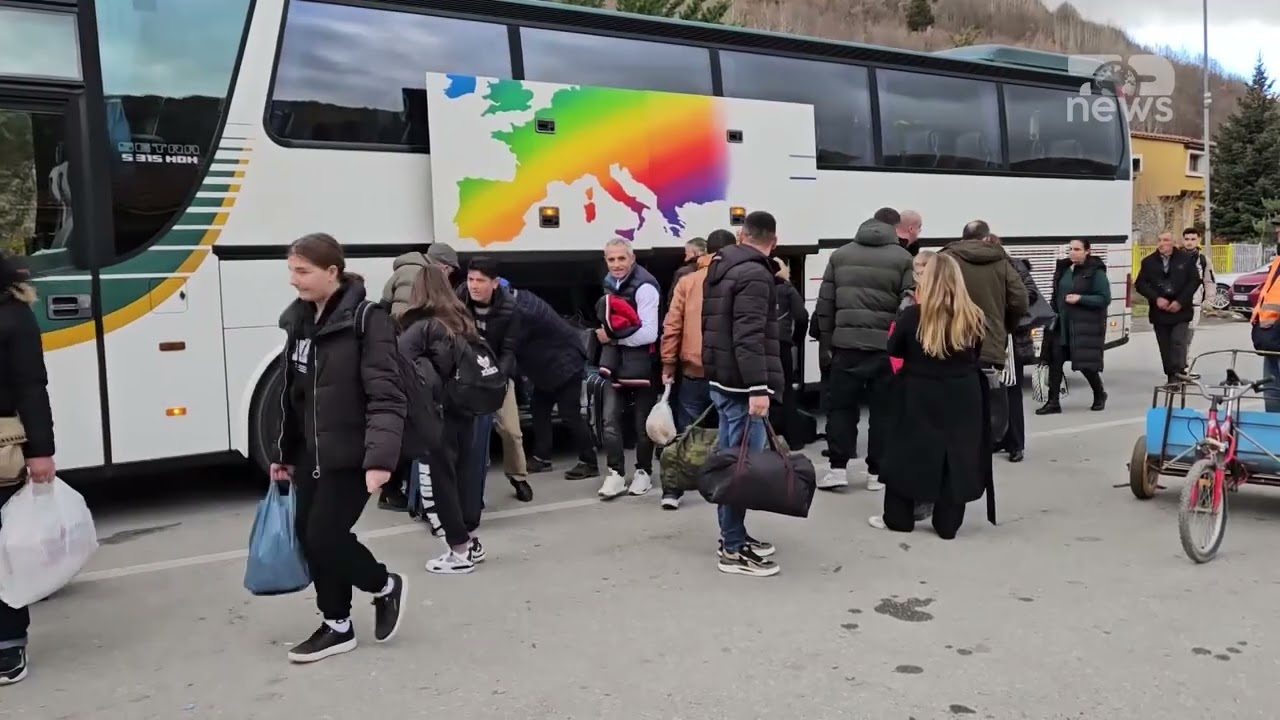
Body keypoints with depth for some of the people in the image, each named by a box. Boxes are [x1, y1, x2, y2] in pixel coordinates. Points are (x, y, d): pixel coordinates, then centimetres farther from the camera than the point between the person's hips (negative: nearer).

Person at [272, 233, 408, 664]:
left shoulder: (367, 319, -16)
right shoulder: (299, 321, 8)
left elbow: (386, 396, -21)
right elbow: (292, 394, 16)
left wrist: (381, 457, -31)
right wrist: (284, 453, 18)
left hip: (351, 455, -8)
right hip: (311, 454, 8)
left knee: (324, 535, -7)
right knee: (308, 534, 9)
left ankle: (386, 586, 20)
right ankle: (337, 626, 25)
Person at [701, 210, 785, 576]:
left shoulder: (720, 266, 15)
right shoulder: (755, 275, -15)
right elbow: (749, 337, -24)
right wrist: (758, 387, -25)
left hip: (721, 378, 10)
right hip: (741, 383, -10)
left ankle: (733, 535, 24)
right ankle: (734, 550, -1)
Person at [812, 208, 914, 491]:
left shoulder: (840, 255, 9)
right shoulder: (903, 259, -1)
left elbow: (825, 303, 8)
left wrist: (826, 340, 15)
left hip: (846, 343, 2)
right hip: (886, 345, -2)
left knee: (840, 405, 10)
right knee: (882, 409, 8)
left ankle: (837, 467, 5)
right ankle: (876, 472, 12)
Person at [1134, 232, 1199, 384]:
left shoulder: (1186, 259, 1)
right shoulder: (1148, 261, 5)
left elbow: (1194, 281, -1)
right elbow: (1140, 284, 2)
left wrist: (1180, 301, -10)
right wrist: (1156, 299, -12)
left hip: (1180, 310, -2)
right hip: (1159, 311, 2)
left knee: (1178, 341, -14)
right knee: (1165, 347, 6)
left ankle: (1178, 373, -10)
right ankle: (1171, 377, 13)